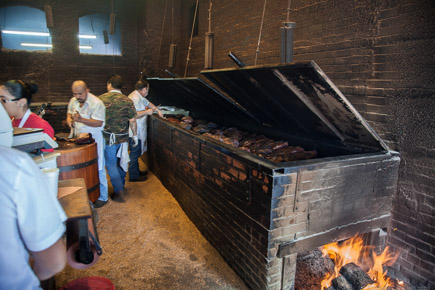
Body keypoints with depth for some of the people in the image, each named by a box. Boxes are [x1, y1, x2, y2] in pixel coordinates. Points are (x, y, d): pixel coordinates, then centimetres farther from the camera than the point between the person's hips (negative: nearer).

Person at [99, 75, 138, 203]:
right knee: (122, 162, 19)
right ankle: (121, 184, 36)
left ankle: (119, 192, 4)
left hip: (107, 138, -2)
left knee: (111, 164, 7)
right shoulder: (128, 101, -4)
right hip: (123, 137, 2)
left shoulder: (101, 99, -6)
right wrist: (135, 136, 8)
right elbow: (132, 121, -4)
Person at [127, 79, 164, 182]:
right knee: (134, 153, 0)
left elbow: (148, 103, 29)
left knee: (136, 153, 20)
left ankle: (136, 171, 33)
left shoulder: (139, 96, 13)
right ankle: (133, 176, 10)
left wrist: (158, 110, 29)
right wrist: (147, 112, -22)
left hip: (137, 131, 11)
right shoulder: (135, 98, -21)